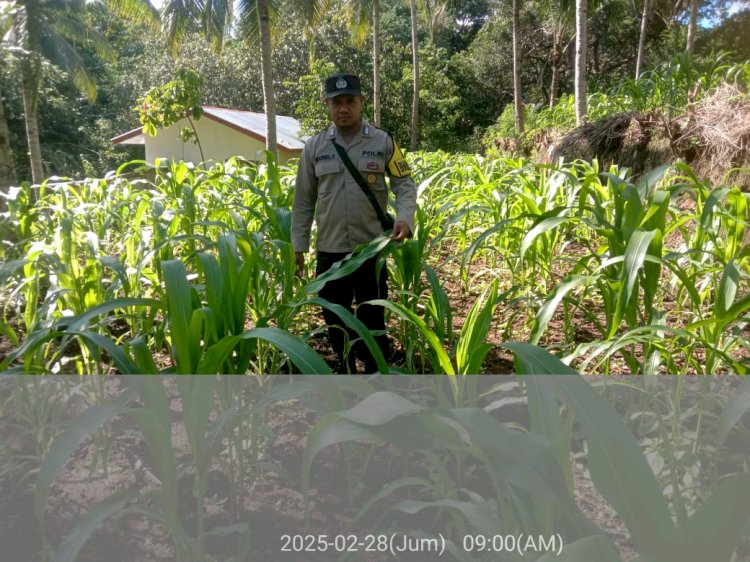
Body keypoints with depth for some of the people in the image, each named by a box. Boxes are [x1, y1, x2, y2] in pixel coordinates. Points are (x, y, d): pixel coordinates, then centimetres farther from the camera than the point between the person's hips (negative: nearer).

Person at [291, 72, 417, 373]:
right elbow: (303, 201, 8)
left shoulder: (383, 142, 0)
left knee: (373, 320, 6)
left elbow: (405, 184, 2)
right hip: (329, 251, 3)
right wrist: (298, 245, 6)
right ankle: (346, 370, 33)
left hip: (371, 250, -2)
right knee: (335, 318, 13)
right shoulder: (314, 147, 5)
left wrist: (404, 218, -18)